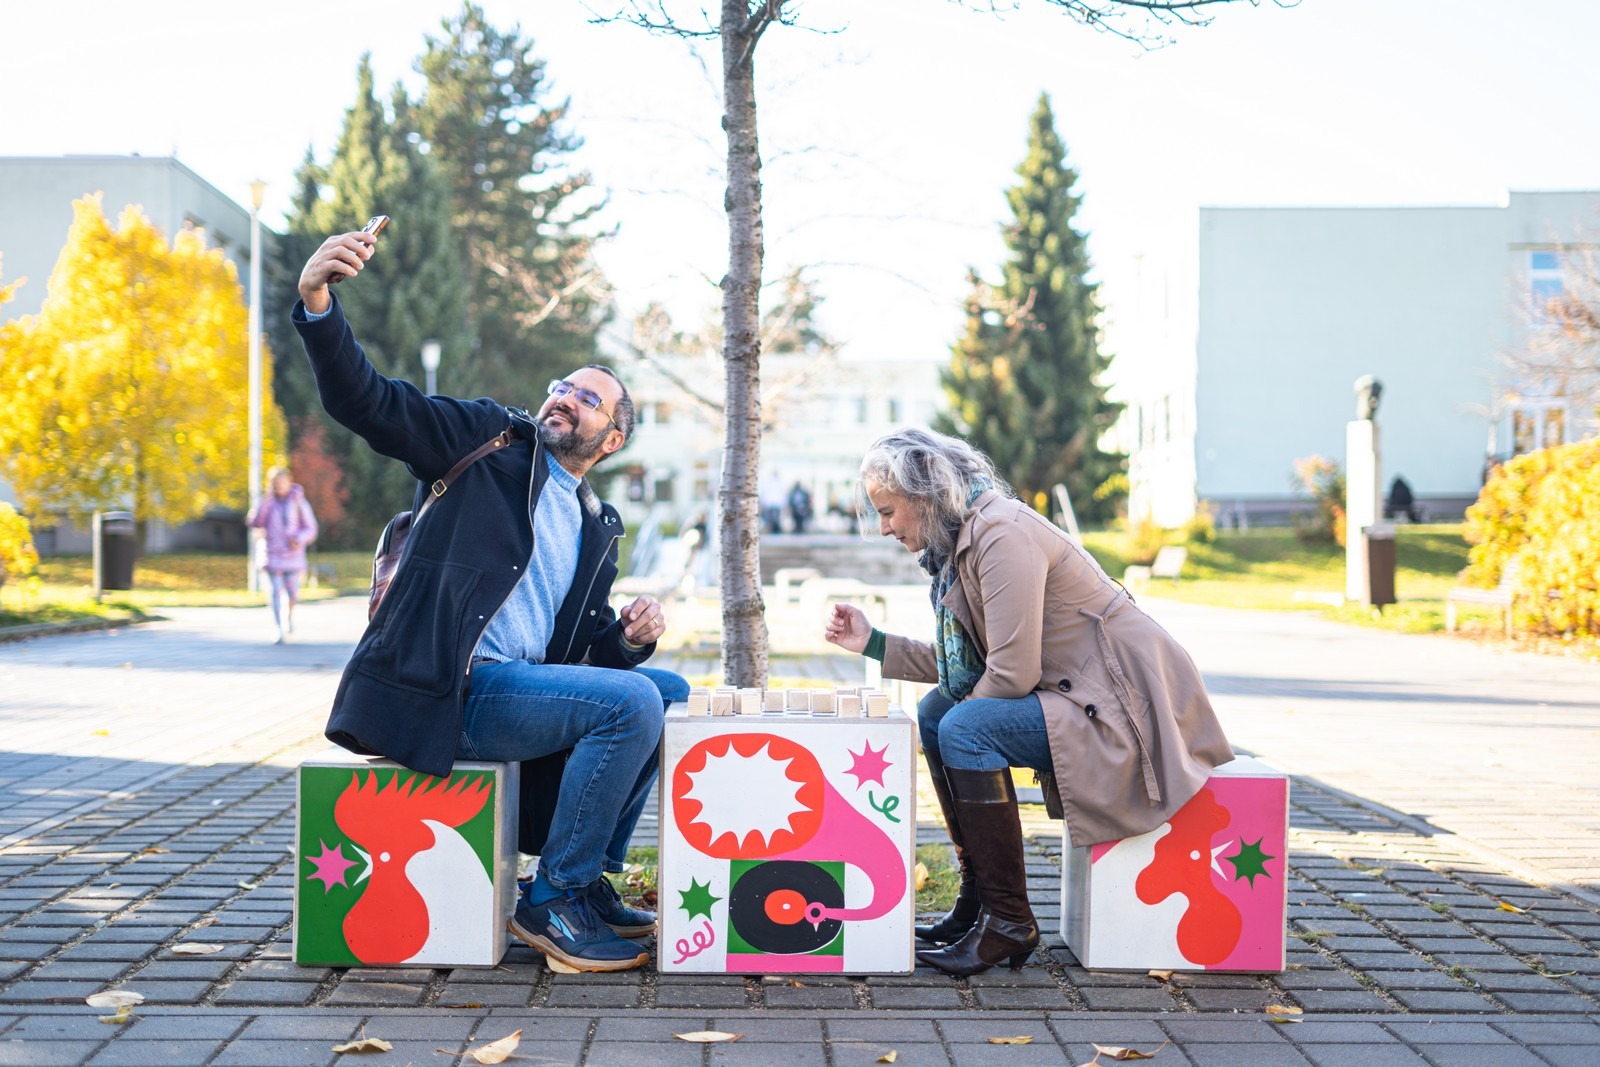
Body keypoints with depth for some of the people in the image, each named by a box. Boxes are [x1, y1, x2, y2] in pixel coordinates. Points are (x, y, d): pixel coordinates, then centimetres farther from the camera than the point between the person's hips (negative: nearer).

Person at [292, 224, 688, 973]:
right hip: (443, 689, -7)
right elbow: (367, 403, -6)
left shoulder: (598, 530, 22)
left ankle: (591, 880, 9)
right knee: (631, 704, -22)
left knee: (668, 691, 6)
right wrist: (318, 305, -22)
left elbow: (586, 645, 21)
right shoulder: (491, 440, 6)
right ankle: (553, 900, -9)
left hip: (521, 684, 7)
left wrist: (629, 638, -2)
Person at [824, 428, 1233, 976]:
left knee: (966, 727, -24)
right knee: (934, 714, 10)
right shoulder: (960, 540, 10)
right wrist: (871, 642, 9)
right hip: (1074, 692, 10)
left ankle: (1009, 923, -13)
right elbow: (962, 664, 11)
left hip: (1128, 702, -10)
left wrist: (962, 712, -7)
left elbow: (1012, 673, -24)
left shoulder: (1002, 532, -20)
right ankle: (976, 901, 14)